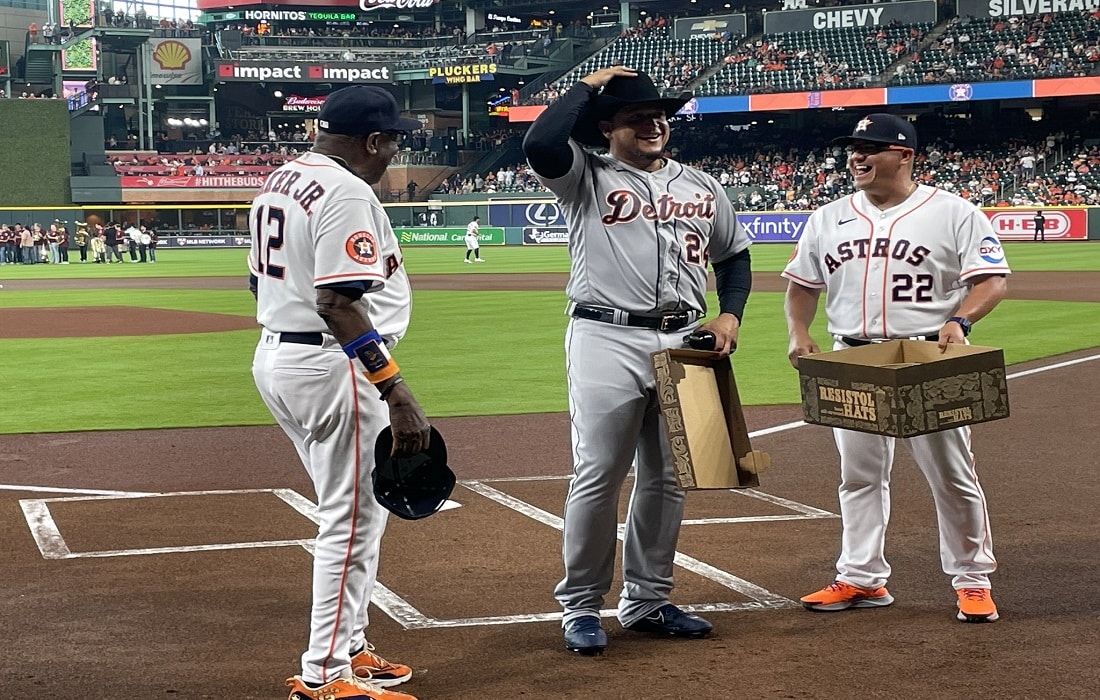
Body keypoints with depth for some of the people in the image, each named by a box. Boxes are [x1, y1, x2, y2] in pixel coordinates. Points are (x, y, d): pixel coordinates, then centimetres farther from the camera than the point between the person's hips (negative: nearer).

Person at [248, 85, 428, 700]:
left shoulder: (279, 183, 14)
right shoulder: (347, 194, -17)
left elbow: (262, 278, 19)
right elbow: (340, 304, -25)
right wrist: (396, 391, -28)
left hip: (275, 356, 10)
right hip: (331, 368, -10)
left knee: (354, 510, 20)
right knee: (353, 520, -3)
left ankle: (350, 649, 26)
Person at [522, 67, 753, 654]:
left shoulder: (701, 187, 15)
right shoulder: (587, 178, 0)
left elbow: (734, 254, 24)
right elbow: (539, 145, -20)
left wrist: (730, 314, 7)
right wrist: (589, 85, -8)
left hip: (683, 342, 5)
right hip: (607, 340, -5)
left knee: (667, 477, 10)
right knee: (598, 474, -6)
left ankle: (647, 601, 21)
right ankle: (581, 606, 5)